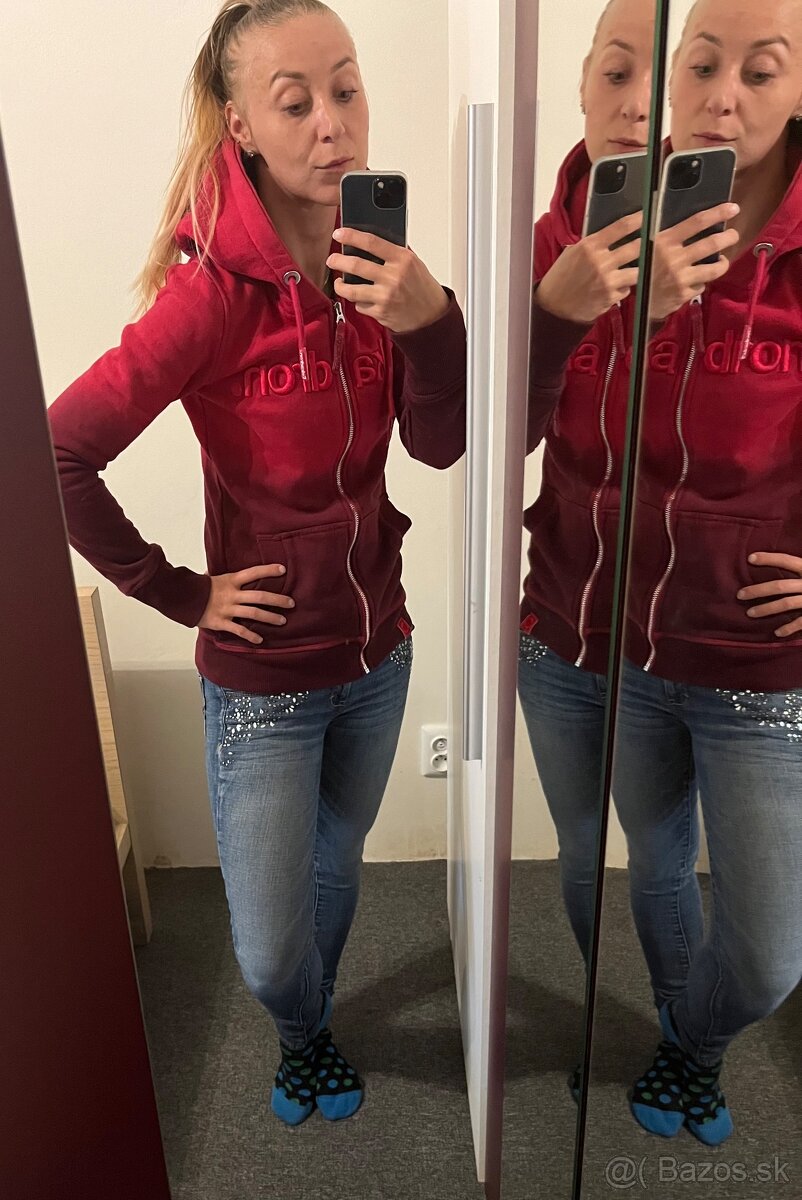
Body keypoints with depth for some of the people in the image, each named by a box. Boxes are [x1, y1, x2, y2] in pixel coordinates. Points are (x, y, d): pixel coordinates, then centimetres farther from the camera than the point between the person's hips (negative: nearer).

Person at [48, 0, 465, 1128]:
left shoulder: (374, 263, -3)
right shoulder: (217, 291, -22)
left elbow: (441, 445, -7)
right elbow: (53, 459, -20)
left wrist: (430, 320, -25)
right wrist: (179, 593, -14)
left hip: (377, 651, 5)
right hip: (264, 677, -5)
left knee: (337, 867, 26)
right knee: (269, 954, 8)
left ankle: (309, 1033, 58)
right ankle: (305, 1033, 48)